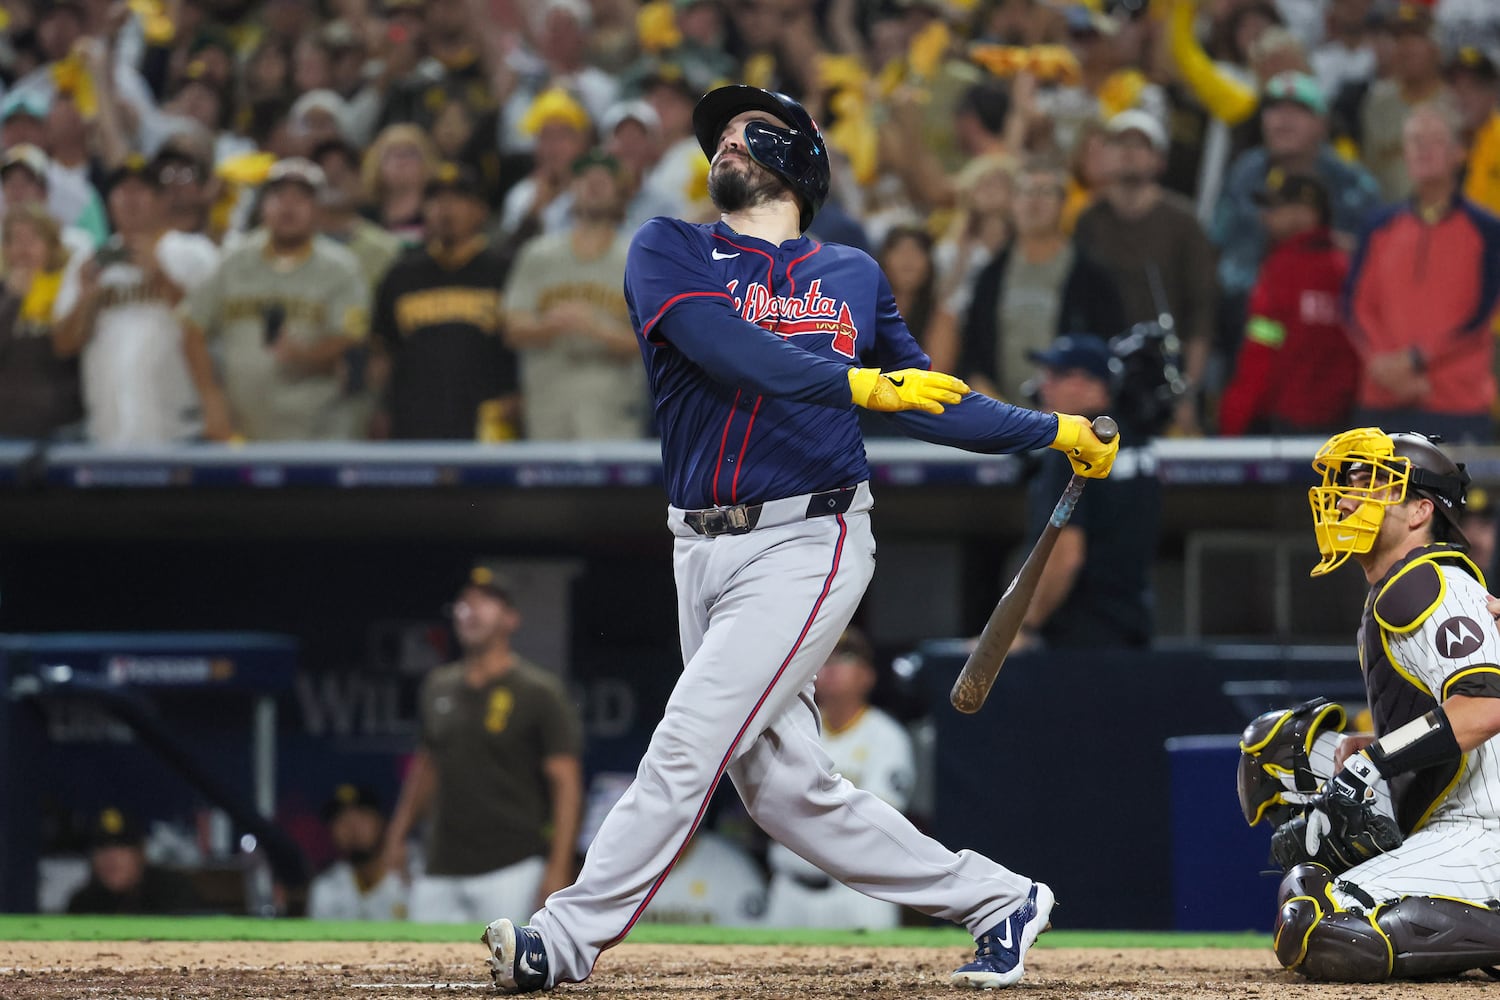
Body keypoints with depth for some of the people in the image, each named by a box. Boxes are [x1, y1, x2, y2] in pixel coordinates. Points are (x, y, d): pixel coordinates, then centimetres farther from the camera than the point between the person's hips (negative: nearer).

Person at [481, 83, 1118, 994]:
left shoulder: (854, 277, 12)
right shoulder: (668, 253, 6)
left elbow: (930, 402, 22)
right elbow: (724, 346, -13)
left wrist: (1056, 431, 18)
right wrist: (861, 384, -24)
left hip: (805, 544, -2)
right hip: (704, 553, 2)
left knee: (688, 748, -14)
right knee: (786, 789, 3)